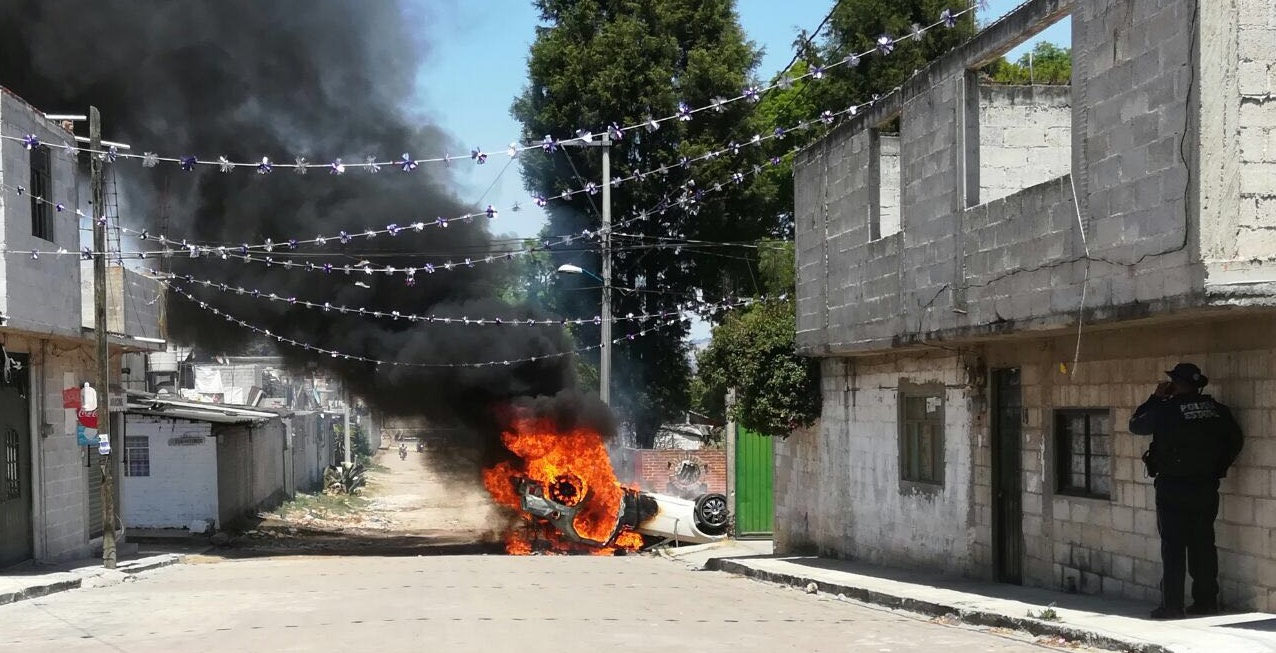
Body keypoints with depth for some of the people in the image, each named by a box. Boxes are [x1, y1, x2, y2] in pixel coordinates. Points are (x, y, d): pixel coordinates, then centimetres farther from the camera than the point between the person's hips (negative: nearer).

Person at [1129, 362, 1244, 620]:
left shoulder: (1166, 410, -12)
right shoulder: (1217, 410, 2)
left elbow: (1135, 425, 4)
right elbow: (1236, 440, 13)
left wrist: (1155, 398, 10)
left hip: (1173, 488, -4)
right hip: (1206, 488, 4)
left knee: (1173, 546, -2)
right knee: (1203, 544, 10)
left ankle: (1172, 605, -3)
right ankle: (1207, 601, 13)